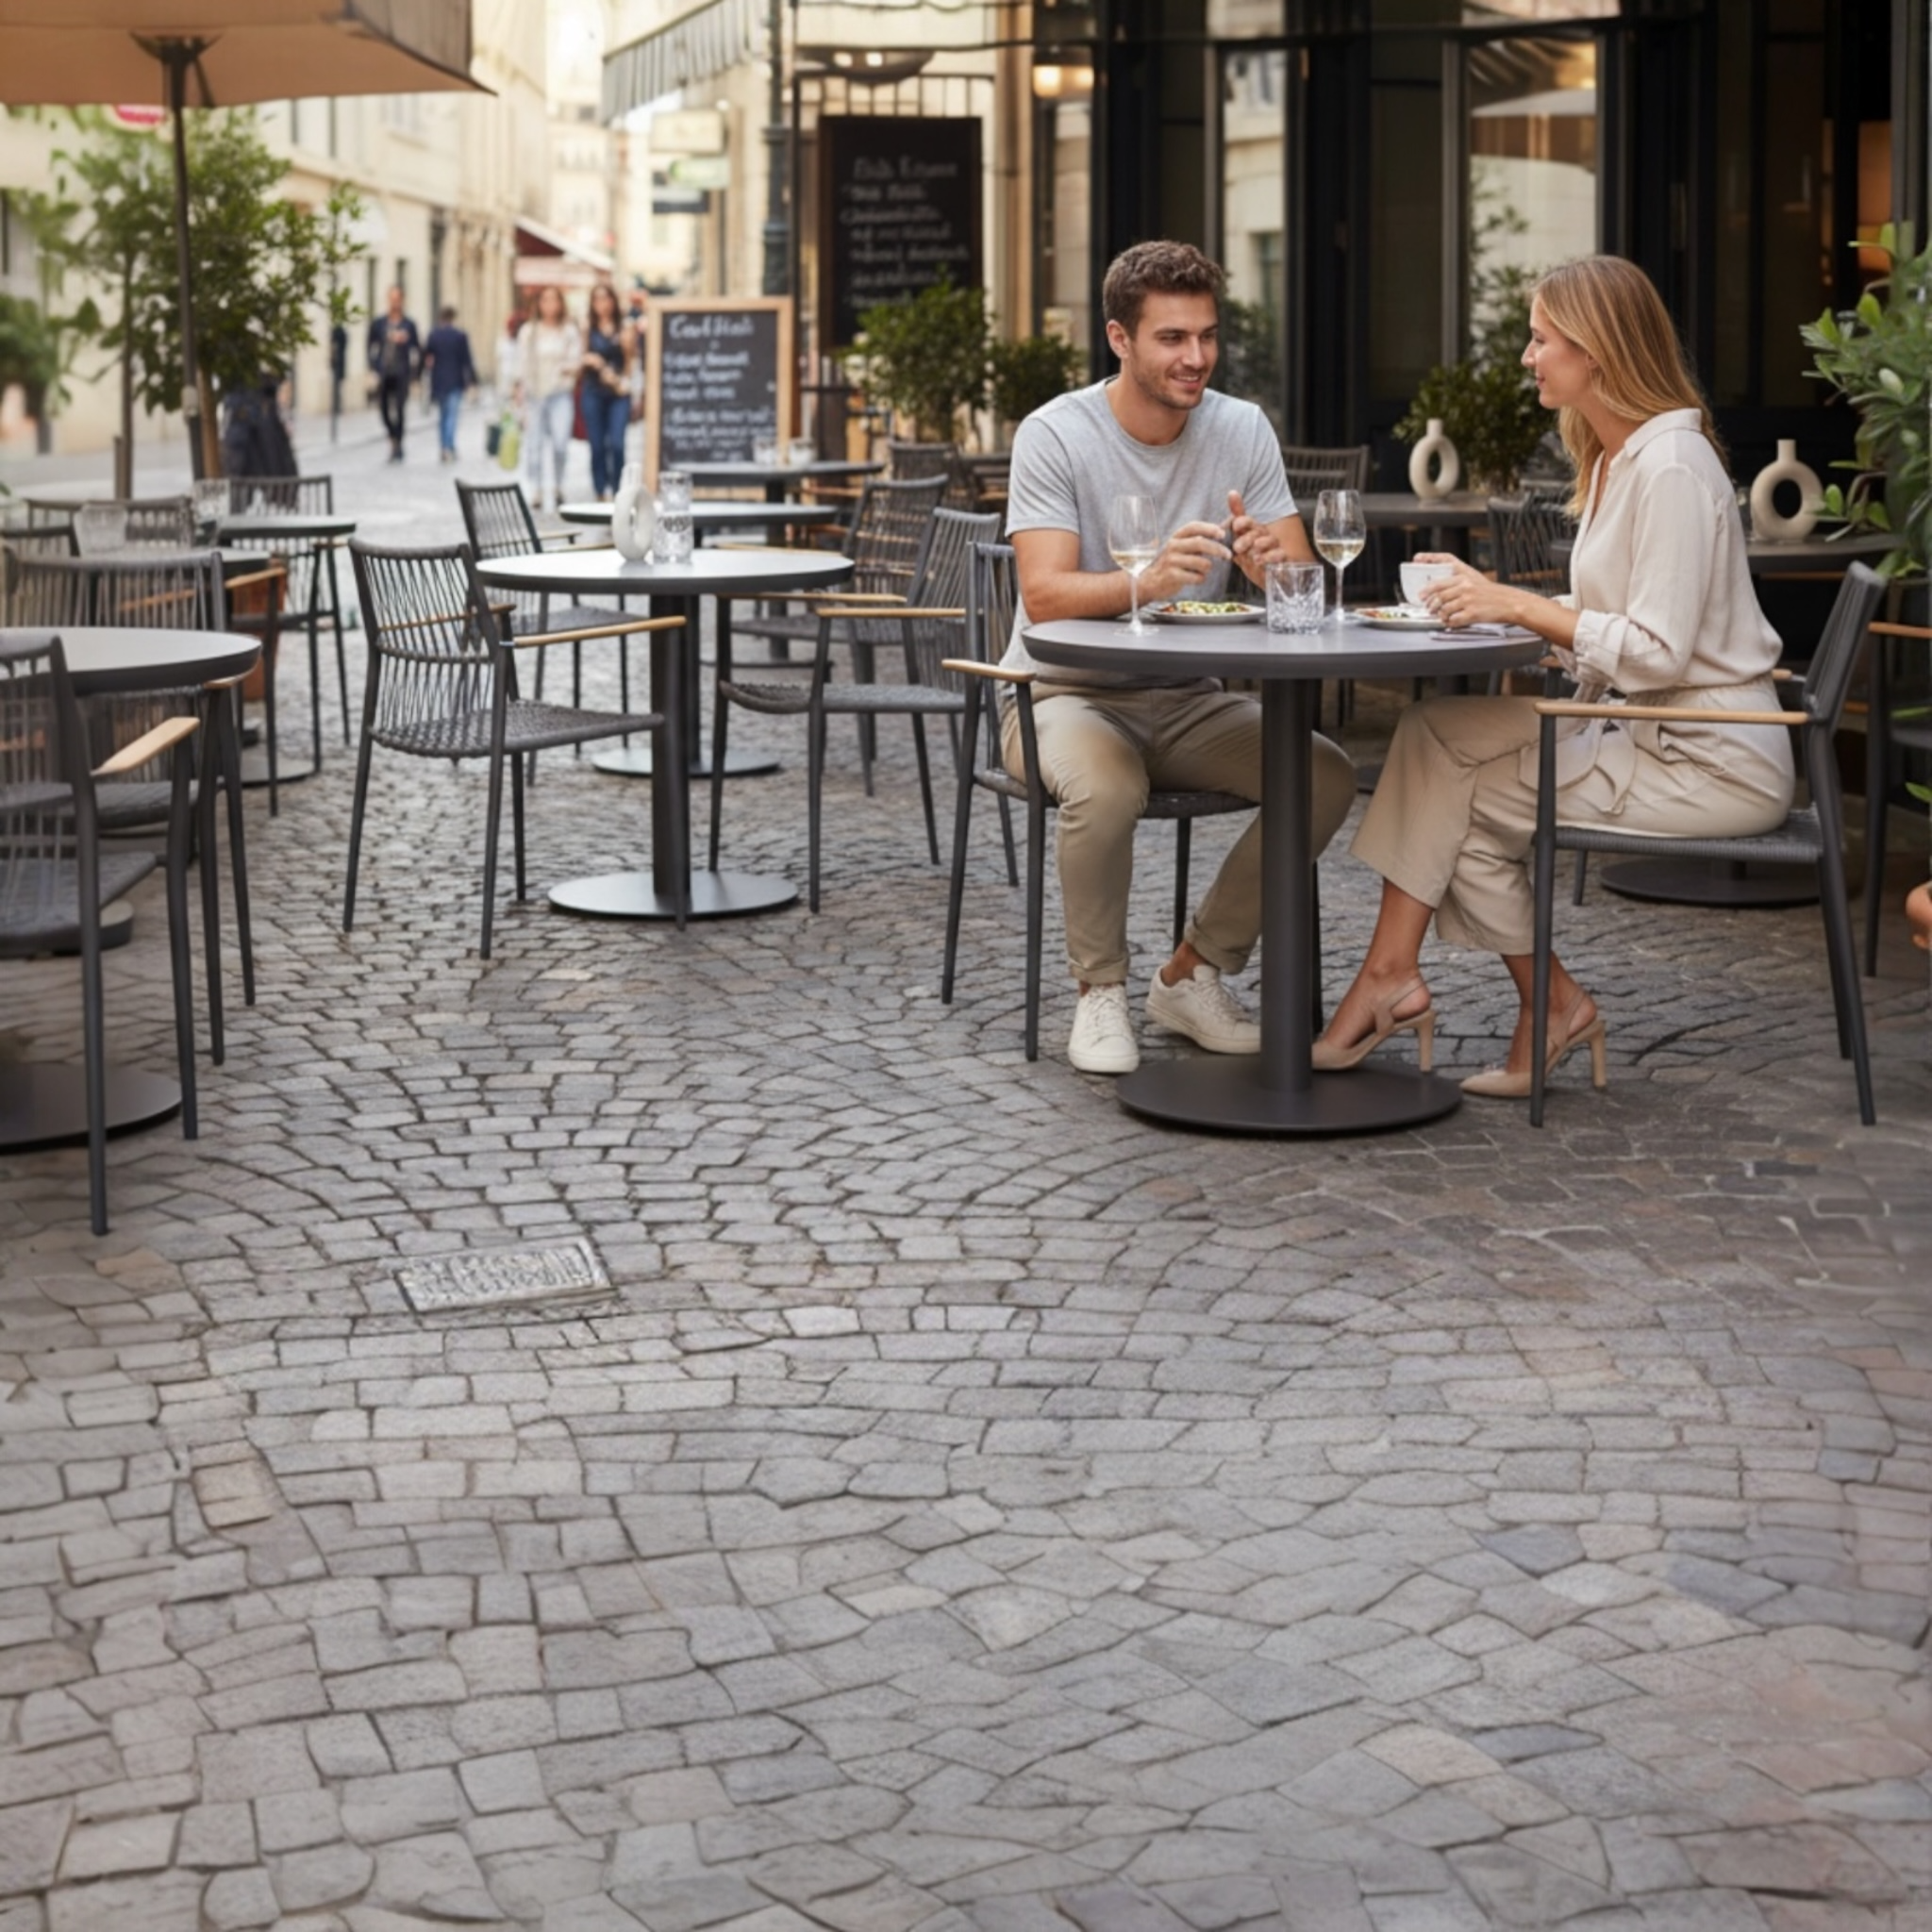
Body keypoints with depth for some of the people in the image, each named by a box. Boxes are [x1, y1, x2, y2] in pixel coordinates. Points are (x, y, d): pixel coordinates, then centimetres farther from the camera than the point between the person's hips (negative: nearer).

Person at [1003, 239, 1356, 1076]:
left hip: (1183, 699, 5)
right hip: (1065, 693, -4)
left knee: (1327, 775, -17)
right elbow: (1044, 596, -25)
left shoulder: (1241, 430, -1)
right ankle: (1099, 990, -11)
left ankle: (1193, 973, -1)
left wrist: (1270, 564, -31)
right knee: (1106, 787, -37)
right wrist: (1144, 581, -44)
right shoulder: (1056, 435, -13)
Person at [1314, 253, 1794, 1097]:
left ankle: (1552, 1009, 8)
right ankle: (1392, 976, -8)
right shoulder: (1613, 459, 13)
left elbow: (1657, 650, -24)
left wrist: (1518, 606, -20)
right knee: (1436, 732, -4)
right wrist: (1487, 598, 2)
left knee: (1469, 799, -9)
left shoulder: (1671, 468, -18)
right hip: (1655, 738, 10)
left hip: (1712, 762, -10)